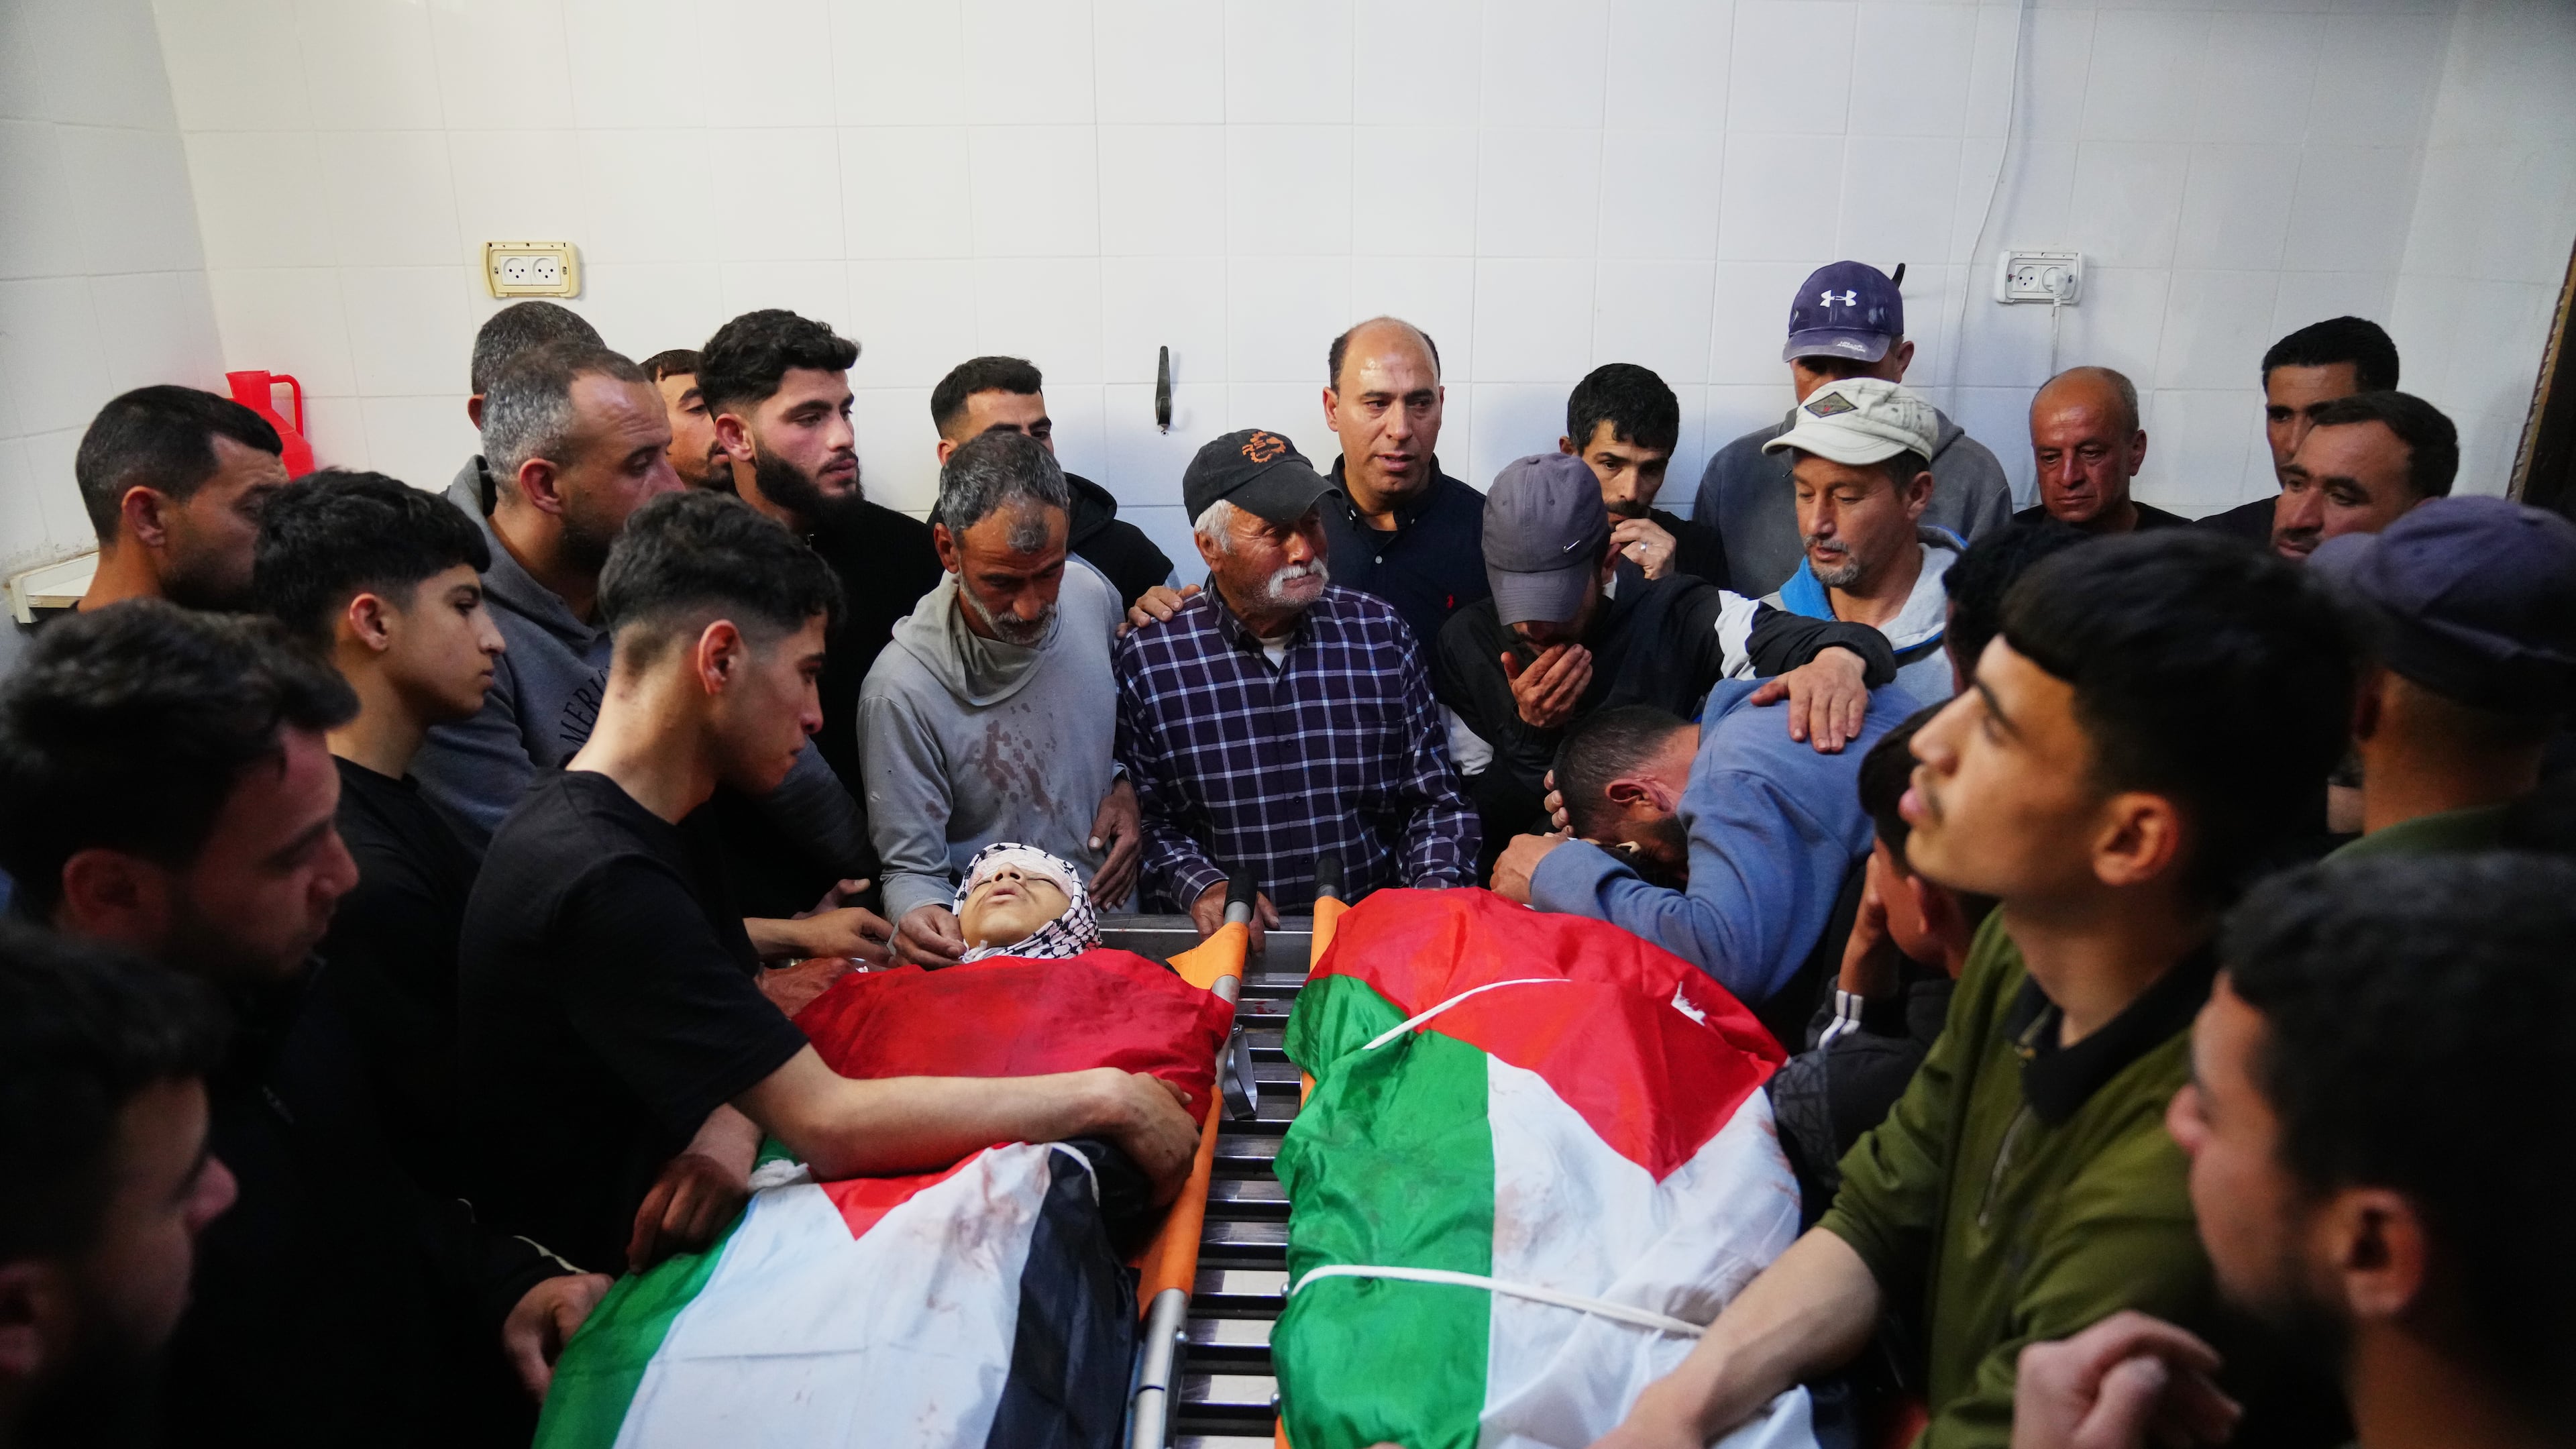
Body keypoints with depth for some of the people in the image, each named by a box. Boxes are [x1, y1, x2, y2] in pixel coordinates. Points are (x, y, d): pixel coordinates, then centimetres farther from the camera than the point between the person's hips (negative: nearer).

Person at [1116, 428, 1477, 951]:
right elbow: (1143, 816, 6)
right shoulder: (1144, 660, 3)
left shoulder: (1381, 632, 10)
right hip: (1222, 946, -2)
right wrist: (1200, 886, -10)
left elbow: (1434, 799, 14)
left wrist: (1436, 886, -2)